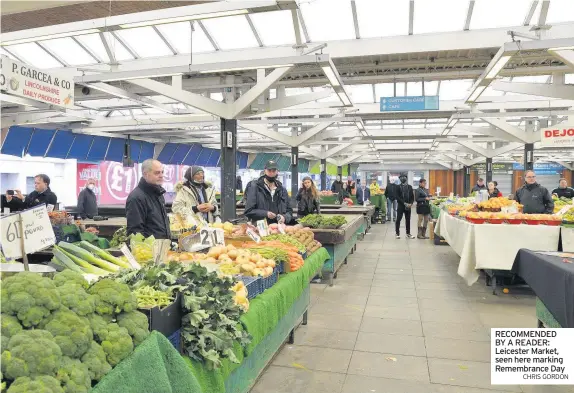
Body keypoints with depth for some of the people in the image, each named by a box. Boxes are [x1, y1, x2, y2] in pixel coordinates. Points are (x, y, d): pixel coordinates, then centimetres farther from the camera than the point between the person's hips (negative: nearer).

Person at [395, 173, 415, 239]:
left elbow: (412, 197, 8)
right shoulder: (398, 187, 1)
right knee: (398, 220, -2)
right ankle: (397, 233, 5)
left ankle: (408, 233, 15)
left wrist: (411, 203, -9)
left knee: (408, 220, 7)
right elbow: (397, 197, -8)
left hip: (408, 206, 3)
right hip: (400, 206, -3)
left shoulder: (410, 187, 10)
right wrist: (404, 203, -16)